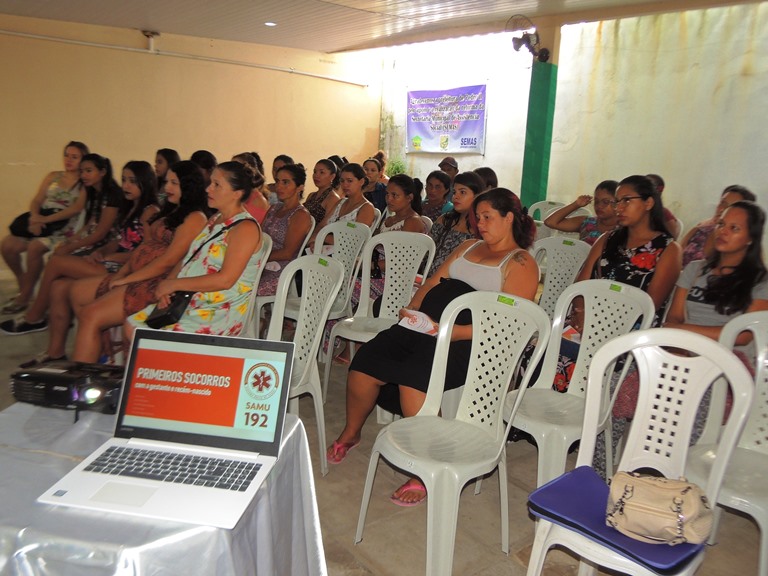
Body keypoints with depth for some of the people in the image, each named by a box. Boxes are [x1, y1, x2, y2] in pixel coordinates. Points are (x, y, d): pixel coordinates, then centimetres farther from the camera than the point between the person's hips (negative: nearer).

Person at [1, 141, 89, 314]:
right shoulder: (53, 176, 17)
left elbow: (77, 207, -13)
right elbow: (36, 201, 11)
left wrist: (47, 219, -20)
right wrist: (35, 217, -11)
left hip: (64, 227, -6)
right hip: (41, 222, 6)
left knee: (34, 247, -30)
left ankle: (25, 297, -15)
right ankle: (23, 285, 9)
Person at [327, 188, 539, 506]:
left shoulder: (521, 263, 2)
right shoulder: (468, 247, 26)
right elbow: (434, 281, 23)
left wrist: (449, 331, -20)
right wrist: (411, 310, 3)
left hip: (468, 342, -6)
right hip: (424, 326, 7)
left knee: (413, 377, -32)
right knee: (365, 359, -11)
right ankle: (350, 433, 16)